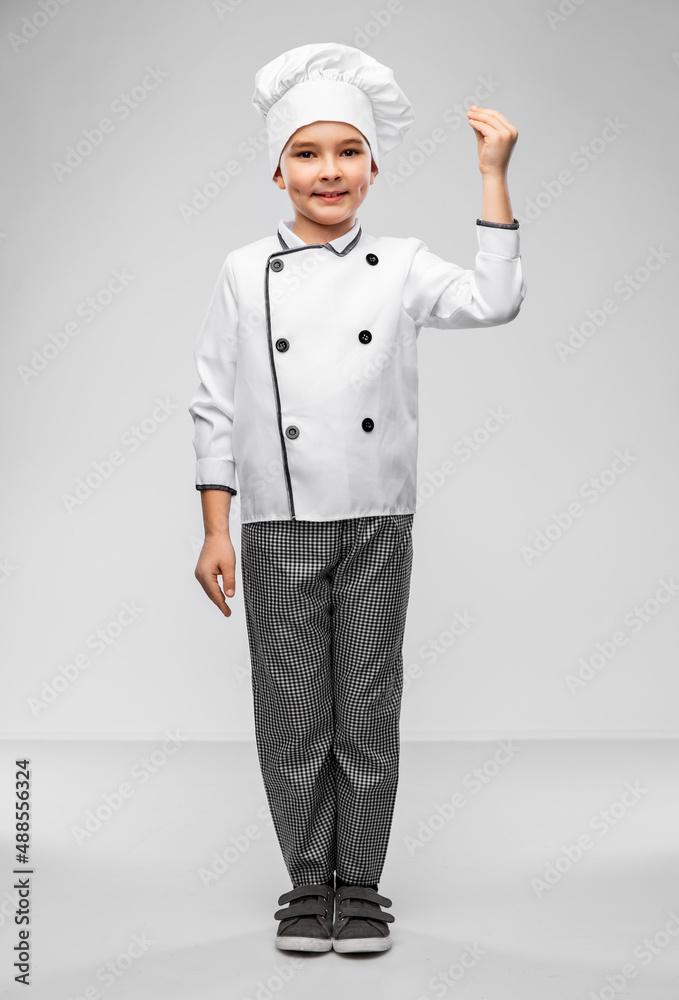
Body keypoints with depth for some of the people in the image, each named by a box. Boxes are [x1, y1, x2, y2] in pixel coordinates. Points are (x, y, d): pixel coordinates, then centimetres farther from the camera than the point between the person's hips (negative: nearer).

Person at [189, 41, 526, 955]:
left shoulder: (402, 265, 3)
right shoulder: (246, 273, 2)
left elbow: (494, 303, -13)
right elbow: (215, 409, 2)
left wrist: (494, 176, -14)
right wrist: (216, 531, -2)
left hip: (378, 524, 0)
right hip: (281, 528, 0)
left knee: (369, 711, 6)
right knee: (293, 714, 5)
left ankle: (361, 888, 20)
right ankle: (309, 887, 20)